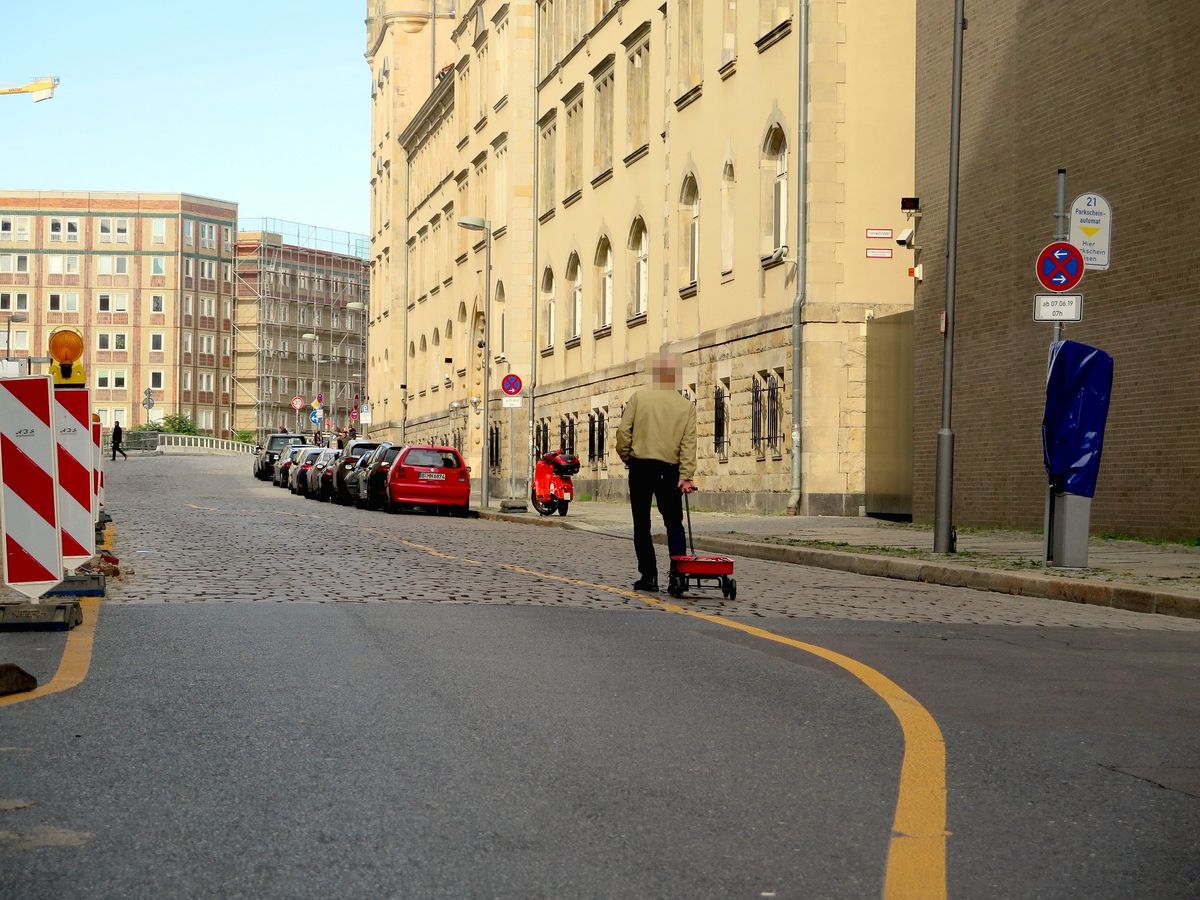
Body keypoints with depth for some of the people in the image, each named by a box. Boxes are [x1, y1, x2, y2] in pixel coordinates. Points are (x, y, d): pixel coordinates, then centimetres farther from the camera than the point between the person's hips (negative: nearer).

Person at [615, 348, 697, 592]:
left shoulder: (639, 397, -2)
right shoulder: (687, 407, 2)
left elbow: (623, 431, -7)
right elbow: (689, 444, -5)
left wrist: (627, 458, 8)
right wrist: (686, 476, -9)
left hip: (641, 467, -1)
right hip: (670, 469, 1)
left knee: (642, 524, 8)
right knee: (674, 524, 10)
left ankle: (648, 575, 6)